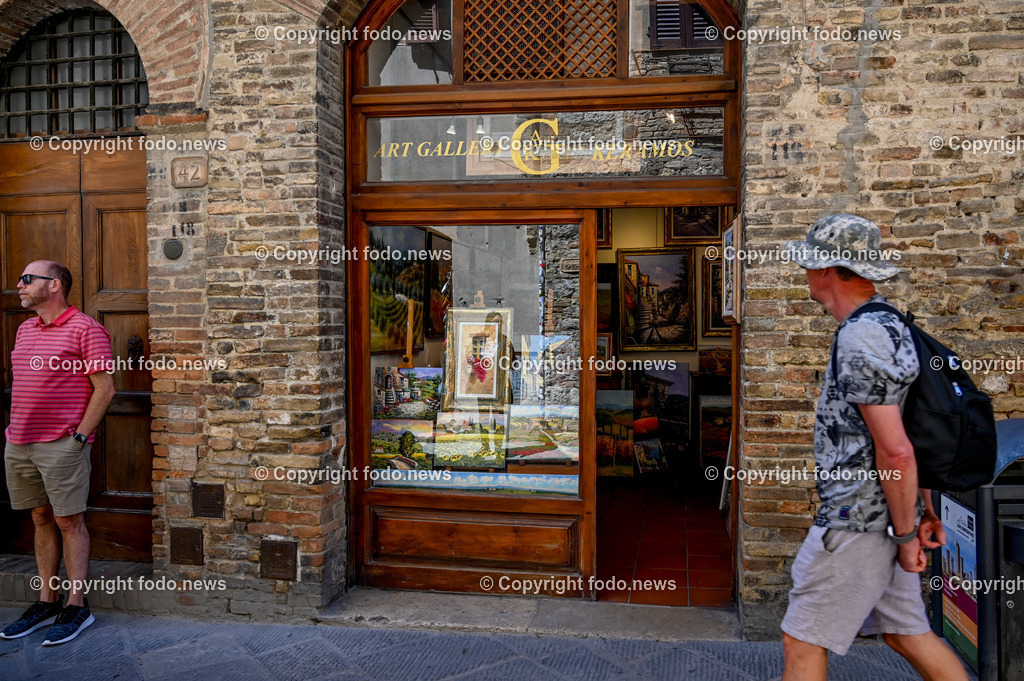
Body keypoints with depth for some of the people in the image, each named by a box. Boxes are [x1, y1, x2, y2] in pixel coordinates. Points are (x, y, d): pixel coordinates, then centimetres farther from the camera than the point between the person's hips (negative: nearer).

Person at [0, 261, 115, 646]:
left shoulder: (85, 329, -9)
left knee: (69, 521, 0)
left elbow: (104, 389, -12)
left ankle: (77, 606, 9)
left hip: (62, 445, -7)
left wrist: (79, 436, -14)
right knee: (41, 520, 13)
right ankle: (46, 602, 22)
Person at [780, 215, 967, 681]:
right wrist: (925, 511, 20)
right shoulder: (891, 325, 13)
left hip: (857, 521, -10)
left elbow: (895, 452, -24)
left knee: (802, 643, 2)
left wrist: (905, 534, -14)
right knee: (907, 634, 20)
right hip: (884, 519, 10)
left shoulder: (861, 337, -21)